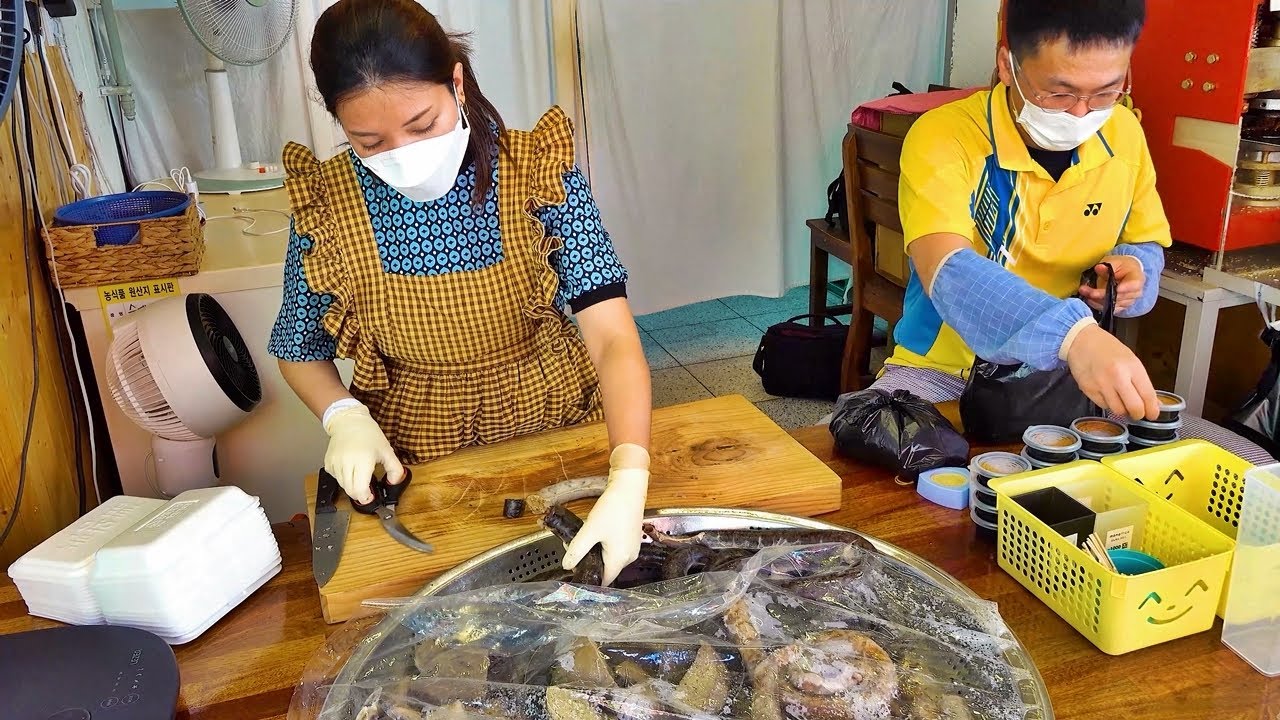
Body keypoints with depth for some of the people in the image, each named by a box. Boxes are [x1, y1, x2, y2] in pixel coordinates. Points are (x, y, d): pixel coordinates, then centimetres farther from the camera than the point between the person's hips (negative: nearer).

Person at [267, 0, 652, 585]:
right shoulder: (326, 204, -14)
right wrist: (344, 417, -17)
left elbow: (614, 340, -25)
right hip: (413, 461, 2)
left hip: (551, 424, -1)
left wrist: (628, 483, -39)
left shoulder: (539, 172, -18)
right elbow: (299, 349, 4)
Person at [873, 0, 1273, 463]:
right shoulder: (942, 137, -18)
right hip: (944, 373, -4)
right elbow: (946, 272, -35)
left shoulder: (1124, 133, 0)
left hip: (1077, 375, 4)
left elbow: (1147, 246, 17)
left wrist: (1135, 268, -9)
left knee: (1245, 472, -9)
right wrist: (1073, 334, -50)